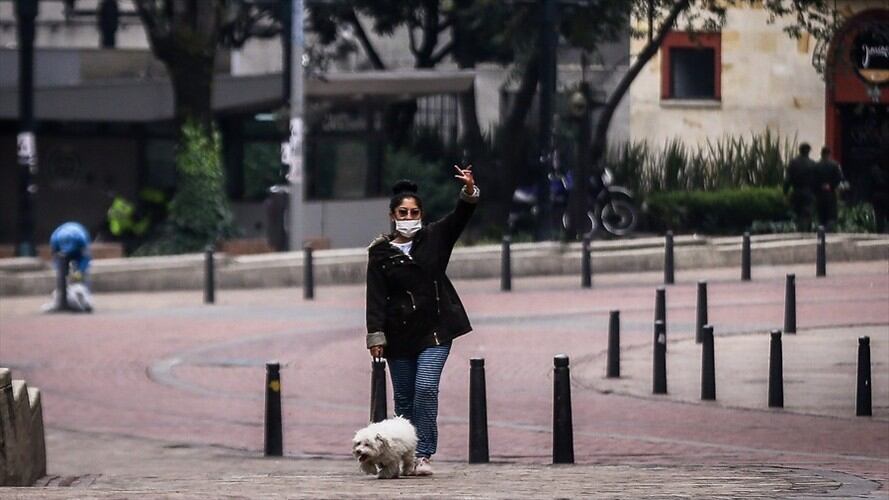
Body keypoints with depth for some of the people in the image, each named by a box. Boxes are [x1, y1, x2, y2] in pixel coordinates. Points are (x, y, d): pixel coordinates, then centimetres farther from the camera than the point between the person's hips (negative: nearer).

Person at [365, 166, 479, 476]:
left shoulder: (434, 238, 6)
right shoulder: (380, 253, 2)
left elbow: (461, 216, -7)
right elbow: (376, 297, -3)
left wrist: (469, 192, -27)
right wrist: (376, 336, -11)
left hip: (435, 330, -1)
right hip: (399, 335, 1)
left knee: (426, 388, -16)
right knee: (404, 400, 6)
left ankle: (423, 455, -15)